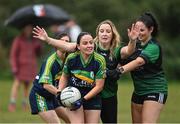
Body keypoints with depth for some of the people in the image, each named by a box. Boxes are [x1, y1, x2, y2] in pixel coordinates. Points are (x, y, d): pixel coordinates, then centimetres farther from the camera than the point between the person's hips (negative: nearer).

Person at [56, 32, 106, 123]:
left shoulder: (99, 60, -15)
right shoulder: (71, 58, -11)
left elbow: (99, 86, -13)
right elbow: (64, 76, 9)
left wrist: (83, 99, -19)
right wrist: (60, 92, -4)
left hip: (92, 98, 1)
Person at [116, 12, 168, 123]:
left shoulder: (154, 47, -17)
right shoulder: (137, 44, 8)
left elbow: (139, 61, -33)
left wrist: (121, 70, -45)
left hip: (155, 90, -8)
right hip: (138, 92, 8)